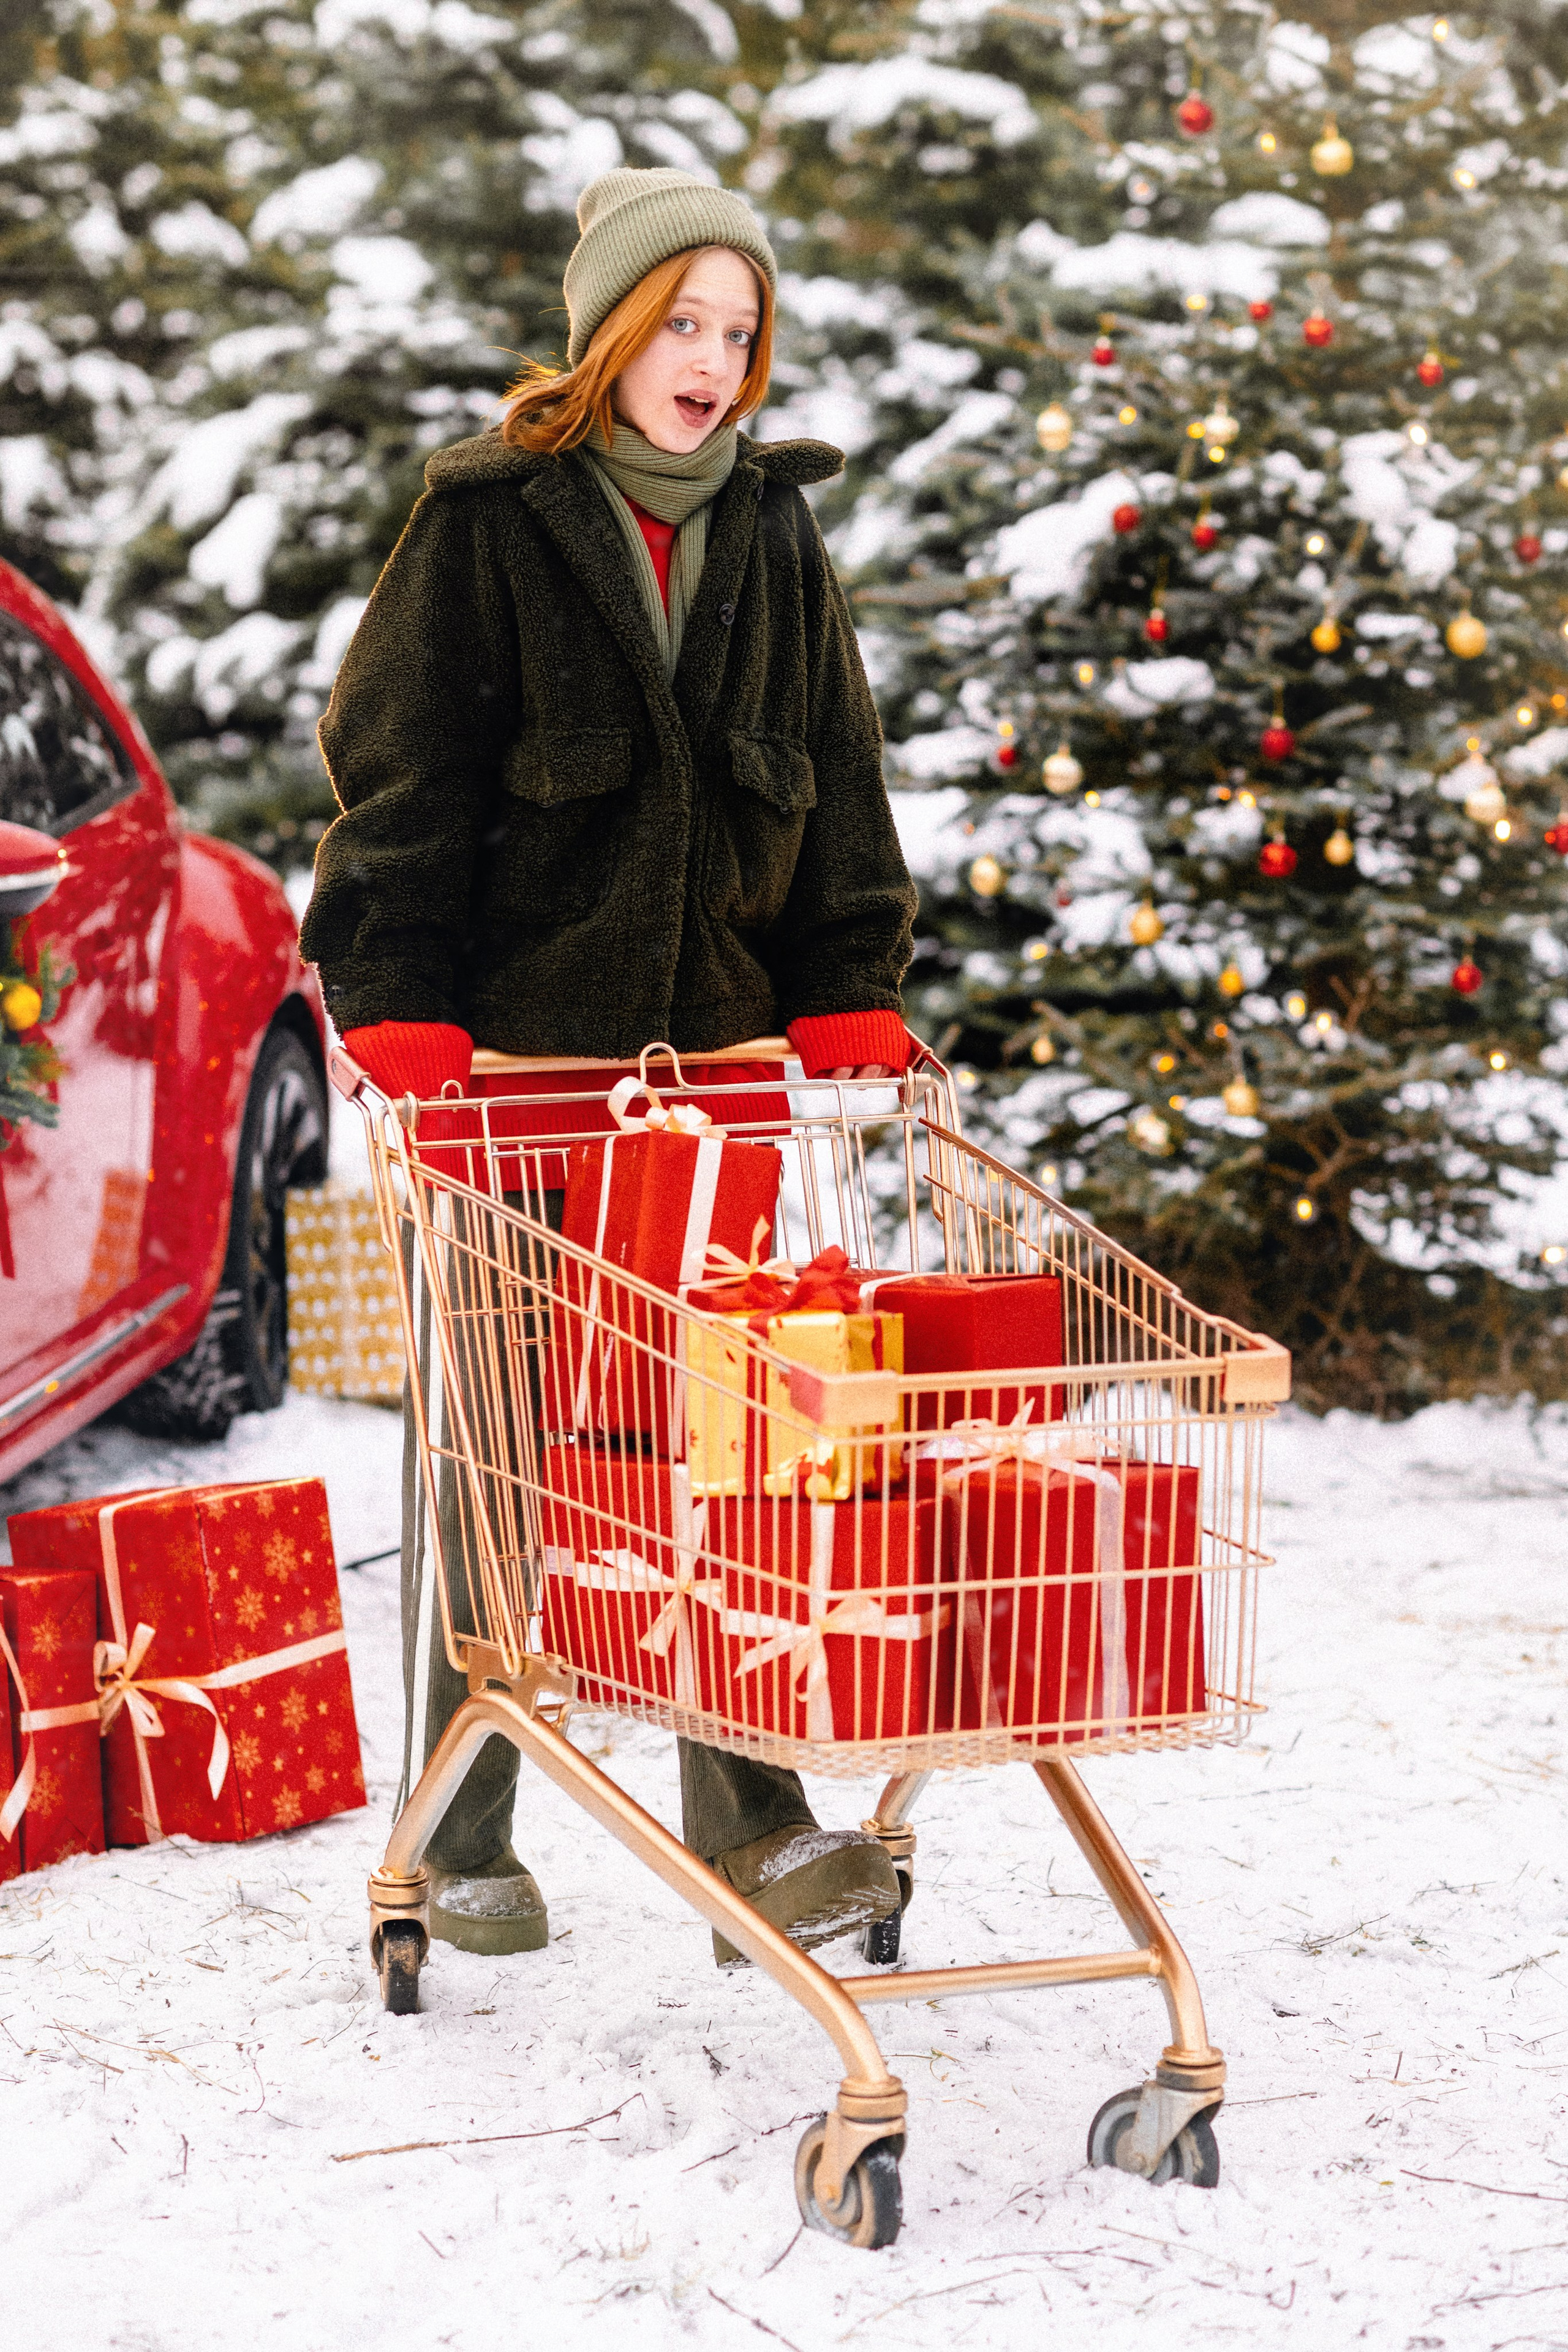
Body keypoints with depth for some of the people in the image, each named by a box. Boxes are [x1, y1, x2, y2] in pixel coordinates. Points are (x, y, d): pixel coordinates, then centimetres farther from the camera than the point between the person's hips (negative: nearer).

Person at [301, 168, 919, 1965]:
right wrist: (404, 1031, -13)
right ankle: (463, 1845, 12)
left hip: (712, 1057, 4)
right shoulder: (485, 528, -2)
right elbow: (398, 790, -5)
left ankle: (750, 1832, 0)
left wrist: (848, 1010, 5)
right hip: (513, 1056, -3)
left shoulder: (774, 542, 11)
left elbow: (833, 800, 15)